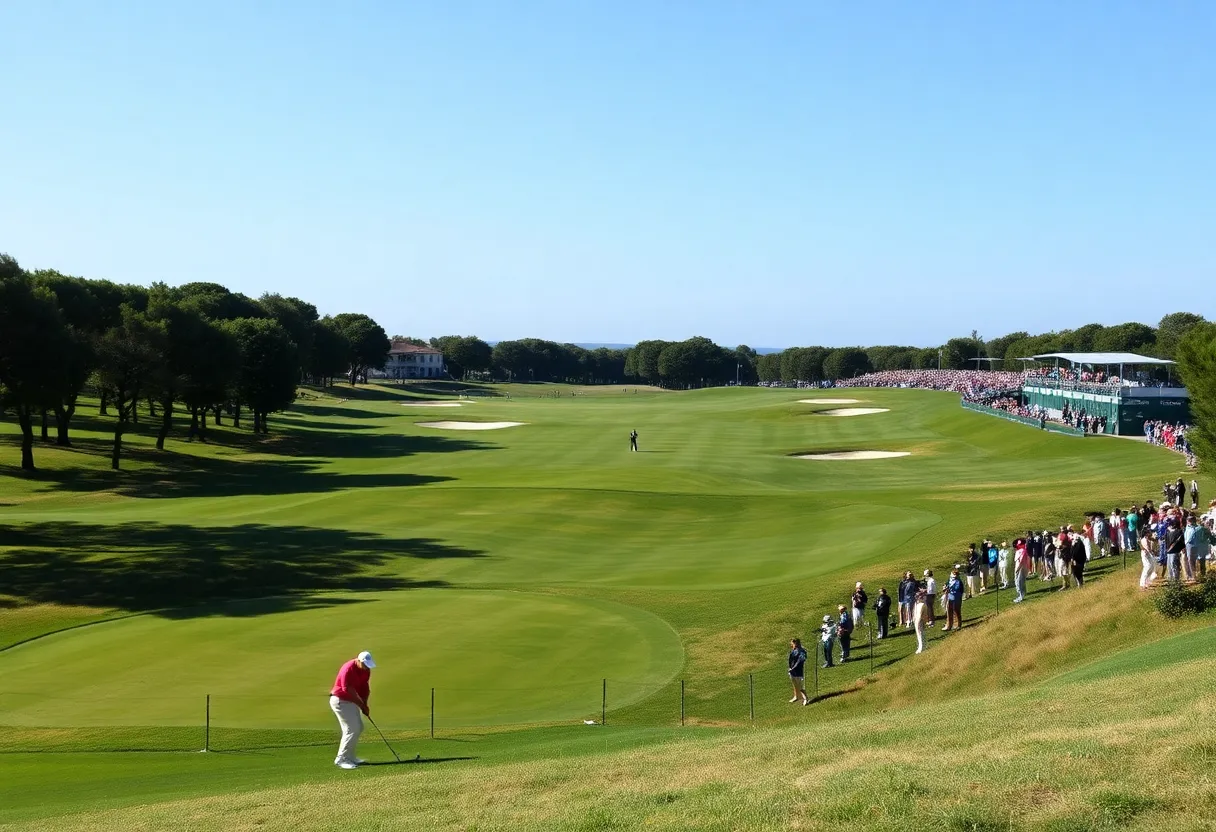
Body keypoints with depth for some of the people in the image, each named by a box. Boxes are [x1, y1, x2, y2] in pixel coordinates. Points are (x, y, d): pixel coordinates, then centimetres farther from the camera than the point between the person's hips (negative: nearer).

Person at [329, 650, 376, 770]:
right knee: (351, 729, -15)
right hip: (340, 701, -9)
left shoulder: (366, 670, -1)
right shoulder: (348, 669, -26)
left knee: (358, 727, 12)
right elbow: (349, 690, -23)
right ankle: (341, 759, -11)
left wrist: (364, 705, -7)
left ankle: (349, 757, 20)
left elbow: (365, 687, 5)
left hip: (351, 701, 9)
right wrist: (362, 705, -14)